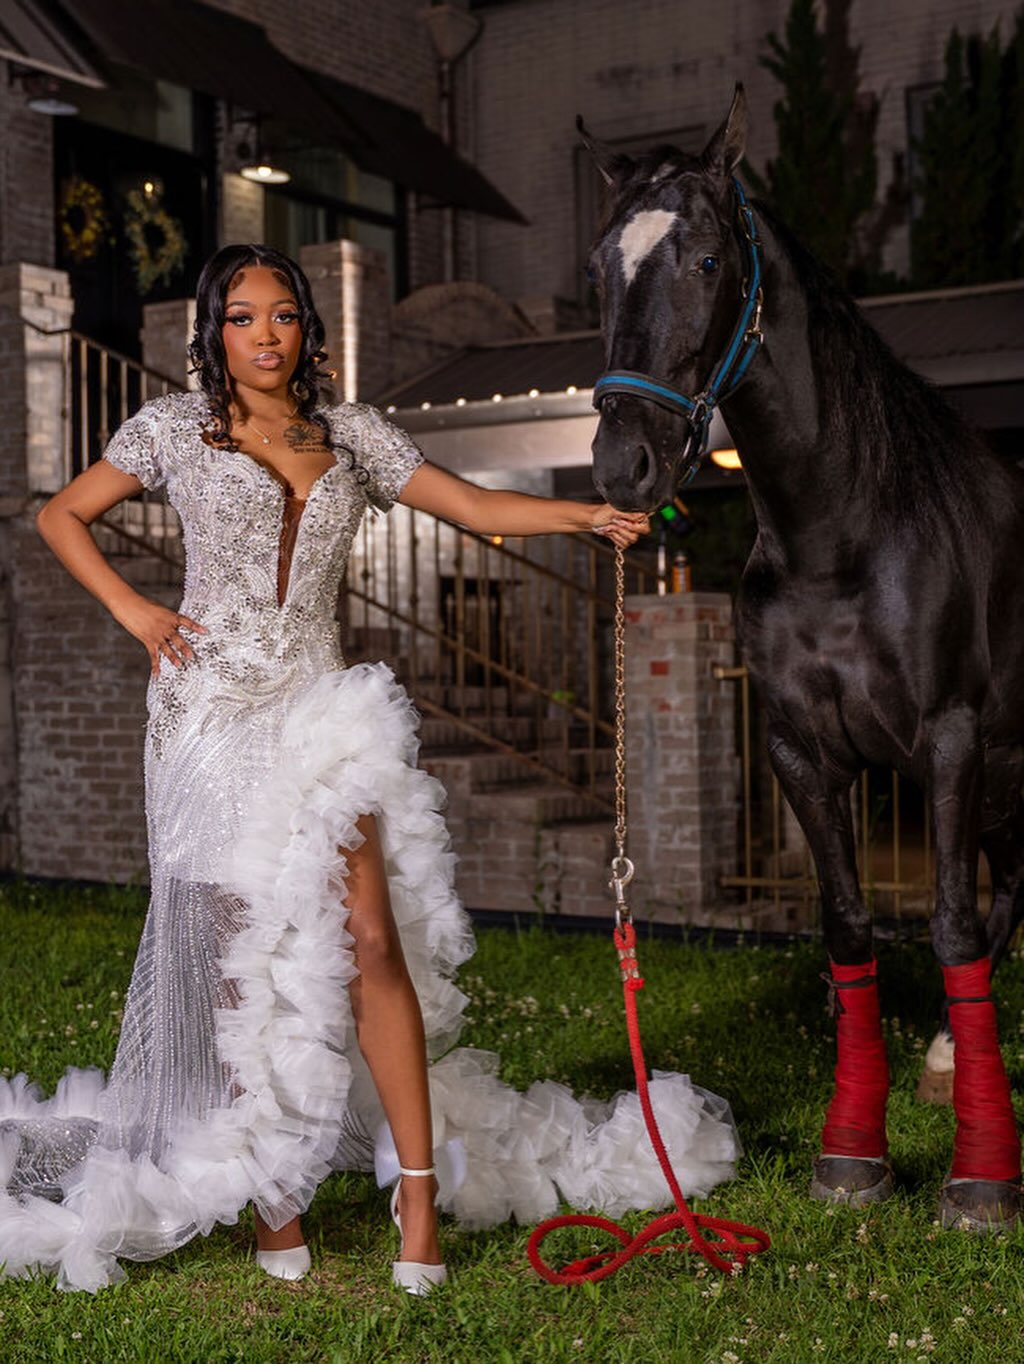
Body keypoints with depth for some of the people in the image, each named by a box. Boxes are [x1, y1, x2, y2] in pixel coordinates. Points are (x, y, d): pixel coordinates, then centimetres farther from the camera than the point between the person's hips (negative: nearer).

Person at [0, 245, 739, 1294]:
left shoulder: (351, 435, 11)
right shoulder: (175, 428, 6)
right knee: (244, 953, 3)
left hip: (318, 707, 1)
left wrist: (590, 515, -9)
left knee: (370, 939, -9)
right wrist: (132, 610, 1)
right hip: (214, 708, -1)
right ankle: (269, 1188, 16)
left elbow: (475, 507, 5)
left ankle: (420, 1189, -4)